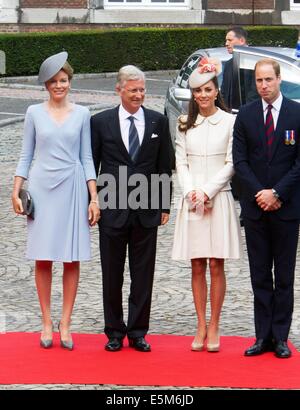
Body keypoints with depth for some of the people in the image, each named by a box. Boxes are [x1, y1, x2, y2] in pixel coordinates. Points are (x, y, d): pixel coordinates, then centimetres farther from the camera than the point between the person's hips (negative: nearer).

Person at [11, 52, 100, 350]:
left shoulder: (81, 114, 5)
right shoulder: (34, 113, 5)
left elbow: (86, 158, 6)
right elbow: (26, 155, 9)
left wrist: (94, 198, 0)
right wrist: (16, 191, 0)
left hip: (72, 188, 0)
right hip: (42, 188, 0)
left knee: (72, 259, 0)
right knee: (43, 258, 1)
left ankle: (65, 323, 7)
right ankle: (46, 322, 9)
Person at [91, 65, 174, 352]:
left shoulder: (158, 122, 5)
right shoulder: (101, 122, 1)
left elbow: (165, 167, 8)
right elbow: (91, 166, 5)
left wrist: (165, 205, 5)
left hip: (147, 210, 1)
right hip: (112, 210, -1)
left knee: (143, 275, 6)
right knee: (112, 274, 7)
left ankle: (137, 332, 15)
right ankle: (114, 332, 18)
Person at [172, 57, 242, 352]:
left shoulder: (230, 122, 0)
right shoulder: (185, 124, 10)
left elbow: (231, 164, -3)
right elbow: (181, 163, 8)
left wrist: (207, 192, -10)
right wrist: (192, 193, -7)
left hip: (219, 200, -3)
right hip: (192, 202, 3)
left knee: (216, 265, -1)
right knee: (197, 266, 4)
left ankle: (213, 327, 5)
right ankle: (201, 326, 9)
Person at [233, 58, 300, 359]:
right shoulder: (245, 115, 5)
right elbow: (240, 160, 2)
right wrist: (260, 193, -9)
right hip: (255, 207, 2)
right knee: (260, 276, 5)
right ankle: (263, 337, 9)